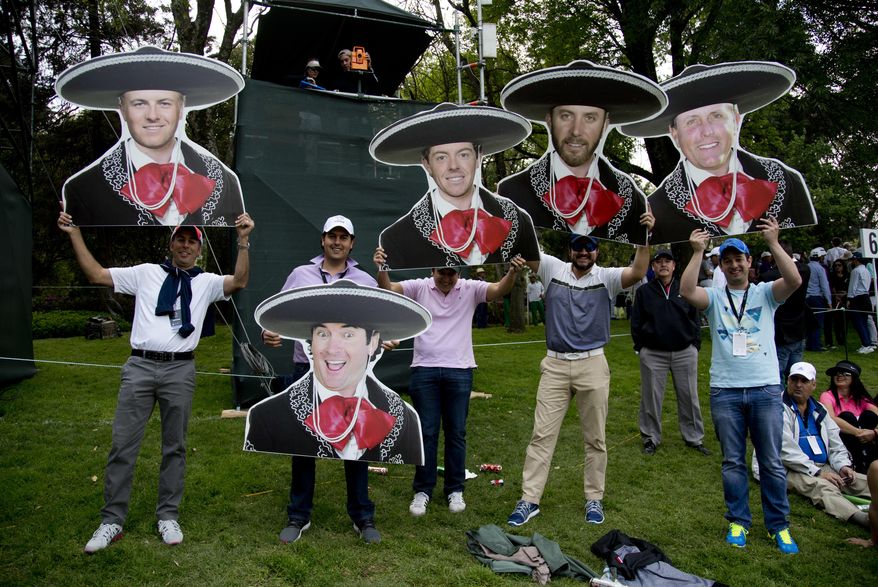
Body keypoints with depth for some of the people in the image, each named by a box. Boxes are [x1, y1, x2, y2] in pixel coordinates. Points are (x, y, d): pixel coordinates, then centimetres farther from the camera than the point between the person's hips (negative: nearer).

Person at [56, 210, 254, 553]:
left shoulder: (206, 282, 9)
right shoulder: (146, 273, 12)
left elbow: (239, 282, -7)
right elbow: (97, 275, 12)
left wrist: (243, 241, -16)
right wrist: (75, 234, 7)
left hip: (180, 370, 0)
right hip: (140, 366, 1)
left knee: (174, 446, 8)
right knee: (123, 445, 3)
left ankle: (168, 517, 21)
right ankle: (112, 521, 15)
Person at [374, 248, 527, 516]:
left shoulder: (470, 289, 1)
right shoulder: (419, 287, 0)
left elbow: (499, 289, -14)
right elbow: (389, 289, -12)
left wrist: (512, 273, -35)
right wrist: (381, 269, -34)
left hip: (459, 371, 1)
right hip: (424, 370, 0)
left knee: (456, 432, 9)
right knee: (426, 432, 6)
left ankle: (455, 490, 23)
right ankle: (422, 490, 19)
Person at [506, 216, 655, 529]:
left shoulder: (606, 277, -1)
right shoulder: (553, 268, 4)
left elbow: (638, 272, -18)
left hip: (593, 365, 0)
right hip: (555, 364, 1)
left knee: (595, 438, 10)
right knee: (542, 434, 2)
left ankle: (594, 499, 25)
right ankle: (529, 499, 10)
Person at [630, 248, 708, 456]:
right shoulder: (644, 291, 2)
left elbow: (695, 319, 10)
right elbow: (636, 322, 4)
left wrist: (695, 344, 4)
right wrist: (640, 347, 1)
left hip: (685, 352, 2)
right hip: (653, 353, -1)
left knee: (689, 397, 8)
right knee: (651, 398, 5)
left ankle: (694, 437, 22)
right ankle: (651, 438, 18)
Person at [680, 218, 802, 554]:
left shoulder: (765, 293, 5)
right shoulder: (714, 297, 4)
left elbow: (794, 280, -15)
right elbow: (686, 291, -16)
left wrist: (773, 243, -19)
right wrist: (697, 252, -17)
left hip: (766, 389, 0)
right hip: (725, 391, 1)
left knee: (771, 462, 9)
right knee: (733, 462, 11)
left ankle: (779, 525, 23)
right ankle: (738, 522, 24)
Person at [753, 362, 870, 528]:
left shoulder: (819, 410, 18)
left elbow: (835, 444, 18)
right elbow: (786, 450, -14)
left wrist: (843, 465, -2)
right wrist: (817, 472, -16)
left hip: (821, 467, 8)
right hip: (789, 469, -7)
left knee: (866, 481, -15)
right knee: (822, 487, -36)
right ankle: (863, 519, -58)